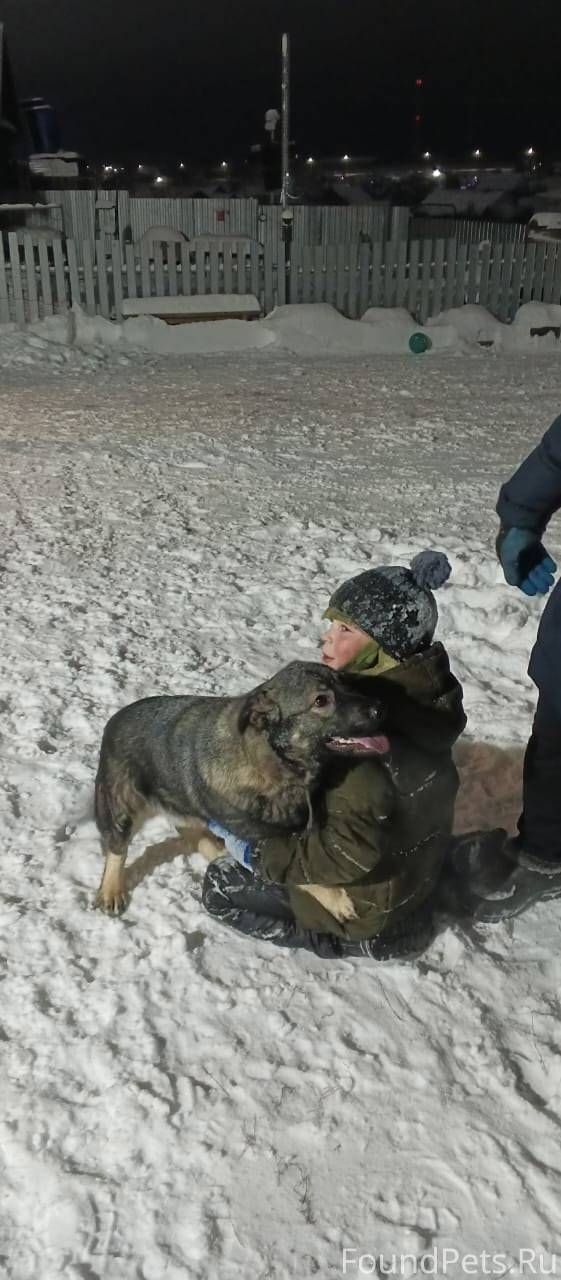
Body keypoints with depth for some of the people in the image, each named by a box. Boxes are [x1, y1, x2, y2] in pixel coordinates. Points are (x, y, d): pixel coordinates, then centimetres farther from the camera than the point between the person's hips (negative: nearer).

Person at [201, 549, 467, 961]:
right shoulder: (420, 692, -10)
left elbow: (349, 854, -33)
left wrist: (259, 854, -22)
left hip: (371, 894, -8)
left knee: (221, 884, 7)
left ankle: (361, 936, 3)